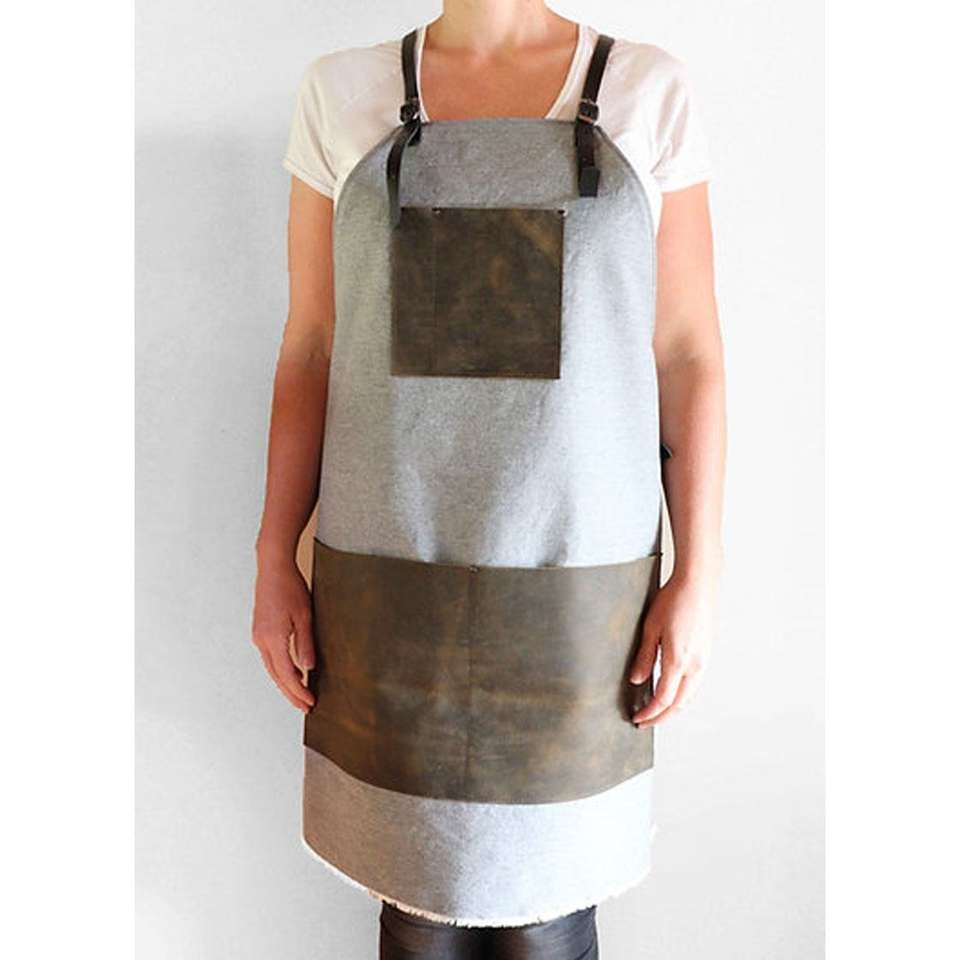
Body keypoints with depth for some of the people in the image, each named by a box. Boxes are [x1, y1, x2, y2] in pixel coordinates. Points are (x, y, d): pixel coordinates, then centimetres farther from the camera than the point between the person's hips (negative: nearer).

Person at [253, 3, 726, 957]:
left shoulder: (648, 90, 3)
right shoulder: (343, 92, 5)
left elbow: (688, 353, 1)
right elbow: (309, 350, 5)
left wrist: (698, 572, -4)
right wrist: (274, 562, 2)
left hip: (575, 577, 0)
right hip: (393, 576, 1)